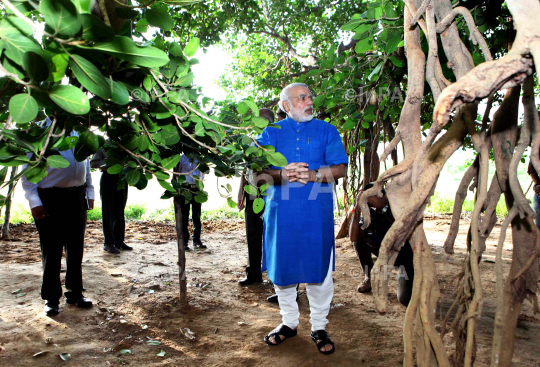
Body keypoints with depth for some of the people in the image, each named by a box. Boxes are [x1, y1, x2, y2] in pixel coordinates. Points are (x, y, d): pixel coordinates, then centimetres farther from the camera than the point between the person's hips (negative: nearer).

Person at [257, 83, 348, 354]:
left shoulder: (326, 131, 10)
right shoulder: (271, 133, 10)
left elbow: (340, 168, 1)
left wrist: (314, 175, -17)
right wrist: (282, 174, -20)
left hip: (316, 212, 0)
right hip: (280, 211, 1)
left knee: (319, 269, 3)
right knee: (281, 268, 9)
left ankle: (319, 327, 21)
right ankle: (289, 322, 28)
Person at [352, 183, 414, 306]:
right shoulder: (371, 212, -9)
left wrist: (383, 207, -41)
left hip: (405, 255, -5)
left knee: (405, 299, -23)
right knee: (359, 238, -17)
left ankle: (403, 276, 12)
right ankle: (369, 277, 0)